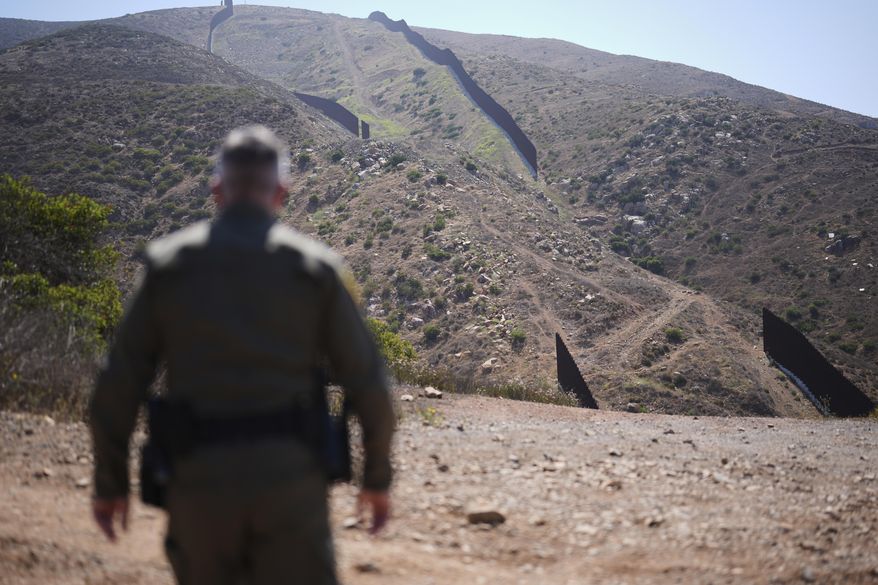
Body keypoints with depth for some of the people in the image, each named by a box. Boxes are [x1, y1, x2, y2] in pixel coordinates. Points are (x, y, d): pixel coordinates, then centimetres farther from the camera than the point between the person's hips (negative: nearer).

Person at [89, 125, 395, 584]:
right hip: (289, 479, -1)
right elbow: (367, 384, 1)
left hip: (199, 481, 2)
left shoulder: (167, 264, 3)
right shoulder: (315, 267, 0)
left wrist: (110, 483, 14)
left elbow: (117, 387, 2)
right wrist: (378, 477, 14)